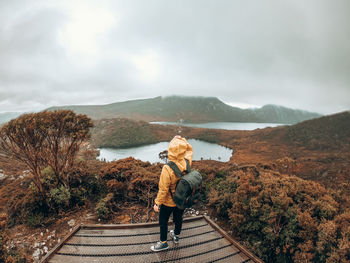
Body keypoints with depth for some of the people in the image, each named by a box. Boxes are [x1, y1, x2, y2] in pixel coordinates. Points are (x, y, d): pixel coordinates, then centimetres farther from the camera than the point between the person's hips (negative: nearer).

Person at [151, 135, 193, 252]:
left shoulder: (167, 169, -35)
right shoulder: (187, 162, -19)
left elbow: (163, 189, -27)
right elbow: (189, 149, 4)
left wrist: (157, 203, -13)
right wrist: (181, 139, -3)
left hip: (168, 202, -5)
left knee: (163, 221, 18)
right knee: (178, 218, 28)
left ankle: (163, 242, 35)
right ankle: (176, 236, 51)